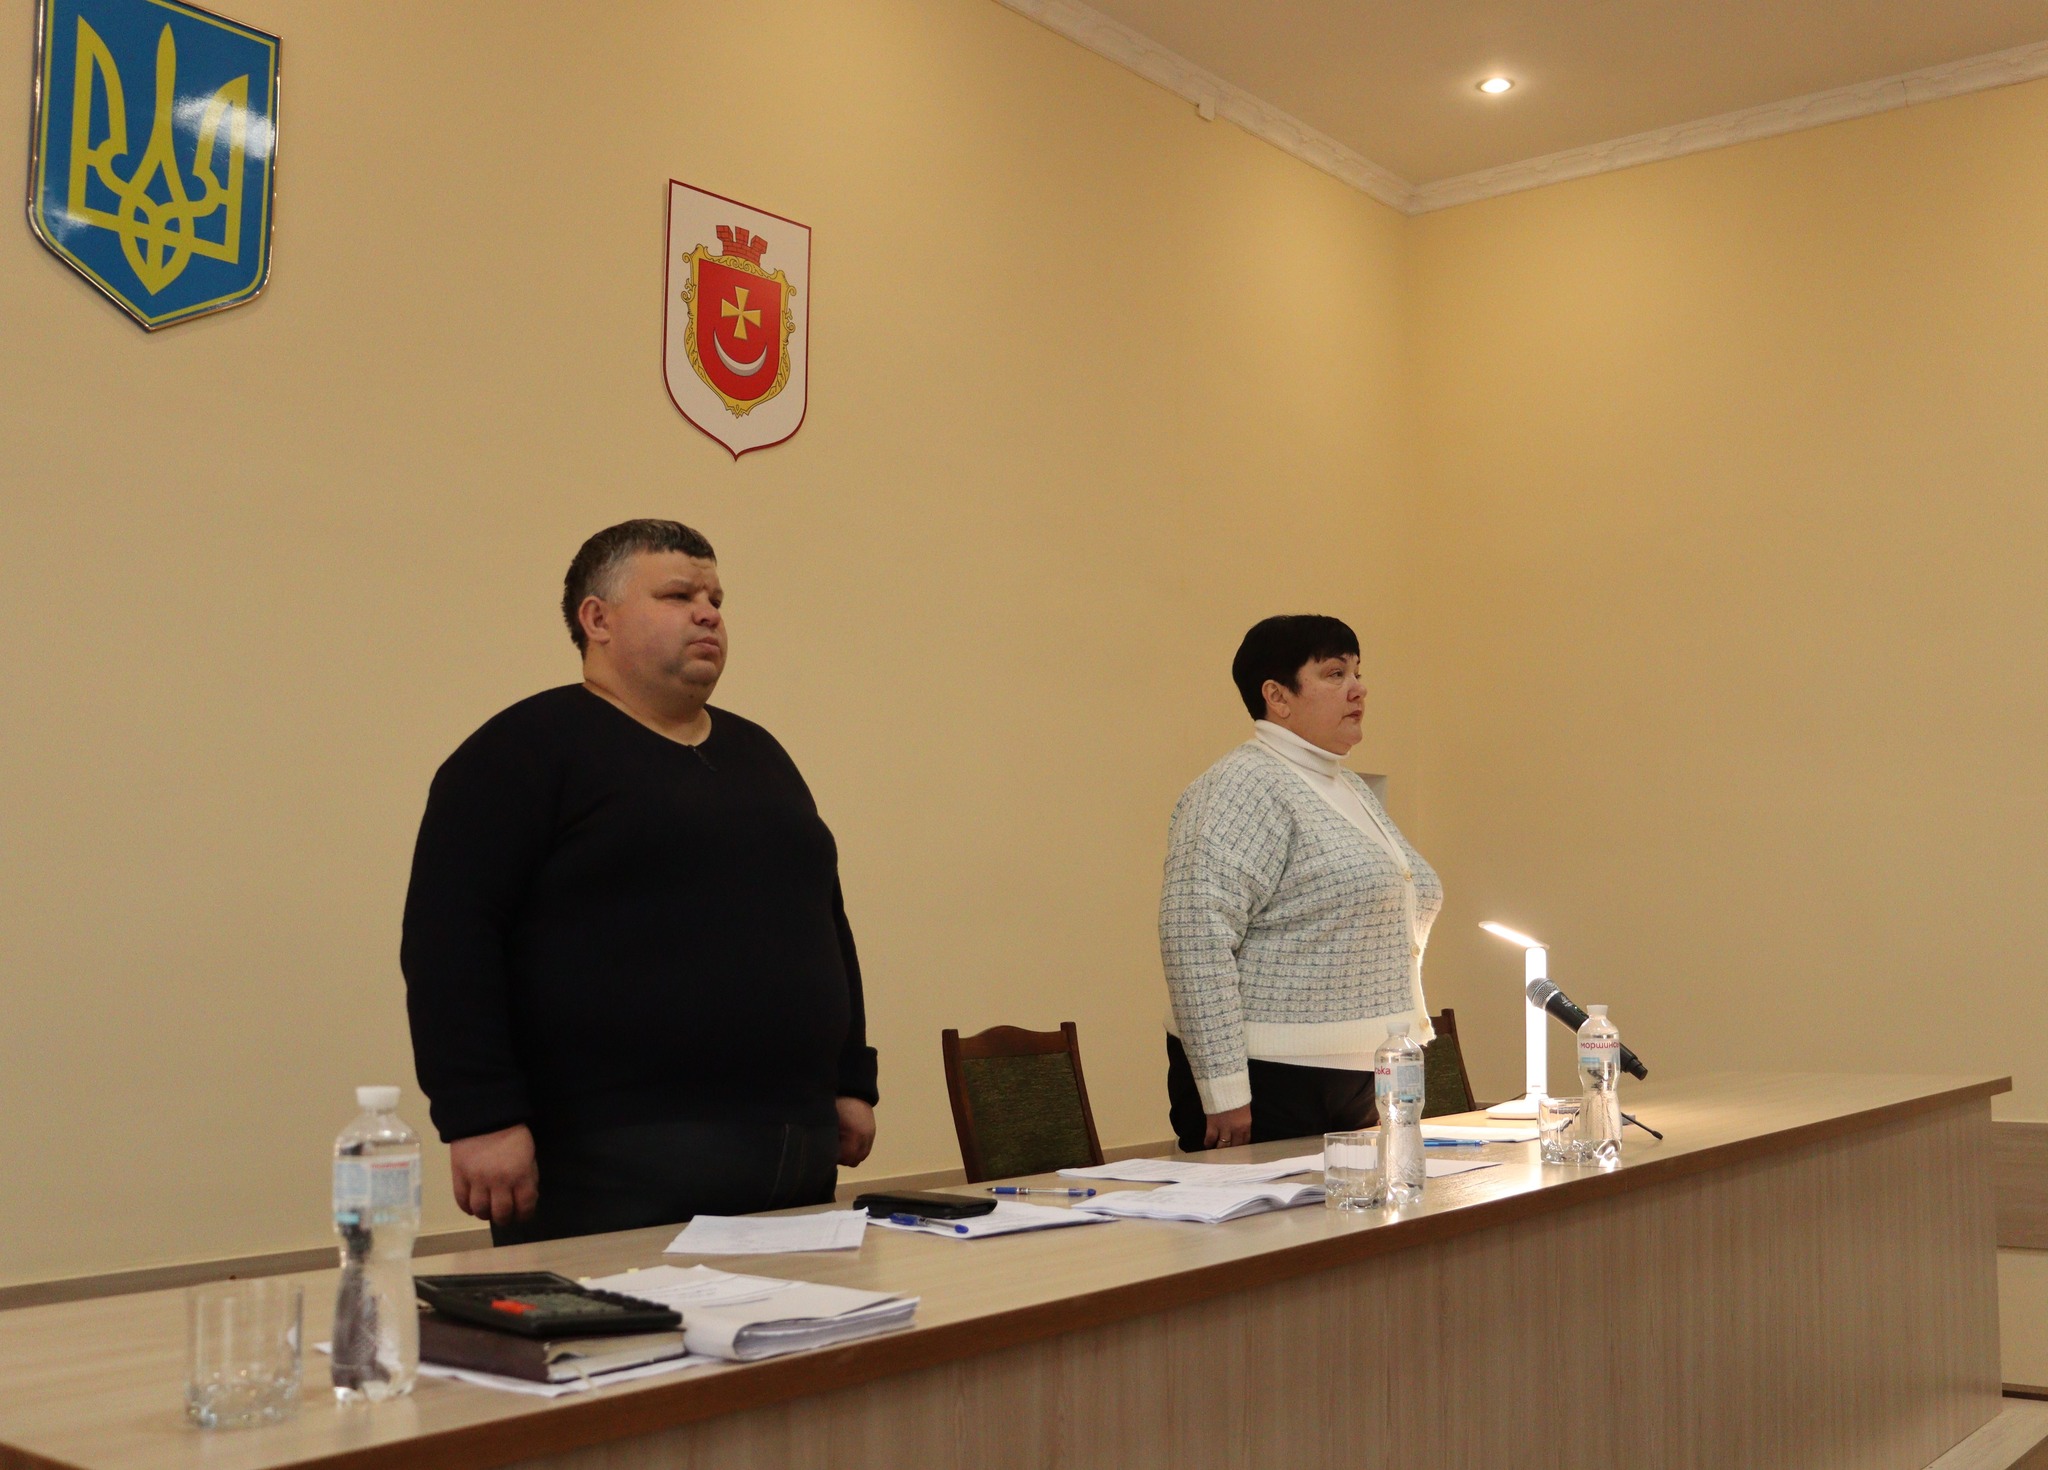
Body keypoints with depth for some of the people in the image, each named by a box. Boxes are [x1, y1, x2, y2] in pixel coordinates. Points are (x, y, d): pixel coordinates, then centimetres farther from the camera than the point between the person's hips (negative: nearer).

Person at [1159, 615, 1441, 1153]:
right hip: (1269, 1087, -9)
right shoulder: (1245, 788, -12)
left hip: (1357, 1083, 9)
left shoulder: (1352, 790, 17)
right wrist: (1224, 1092, -24)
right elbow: (1195, 935, -22)